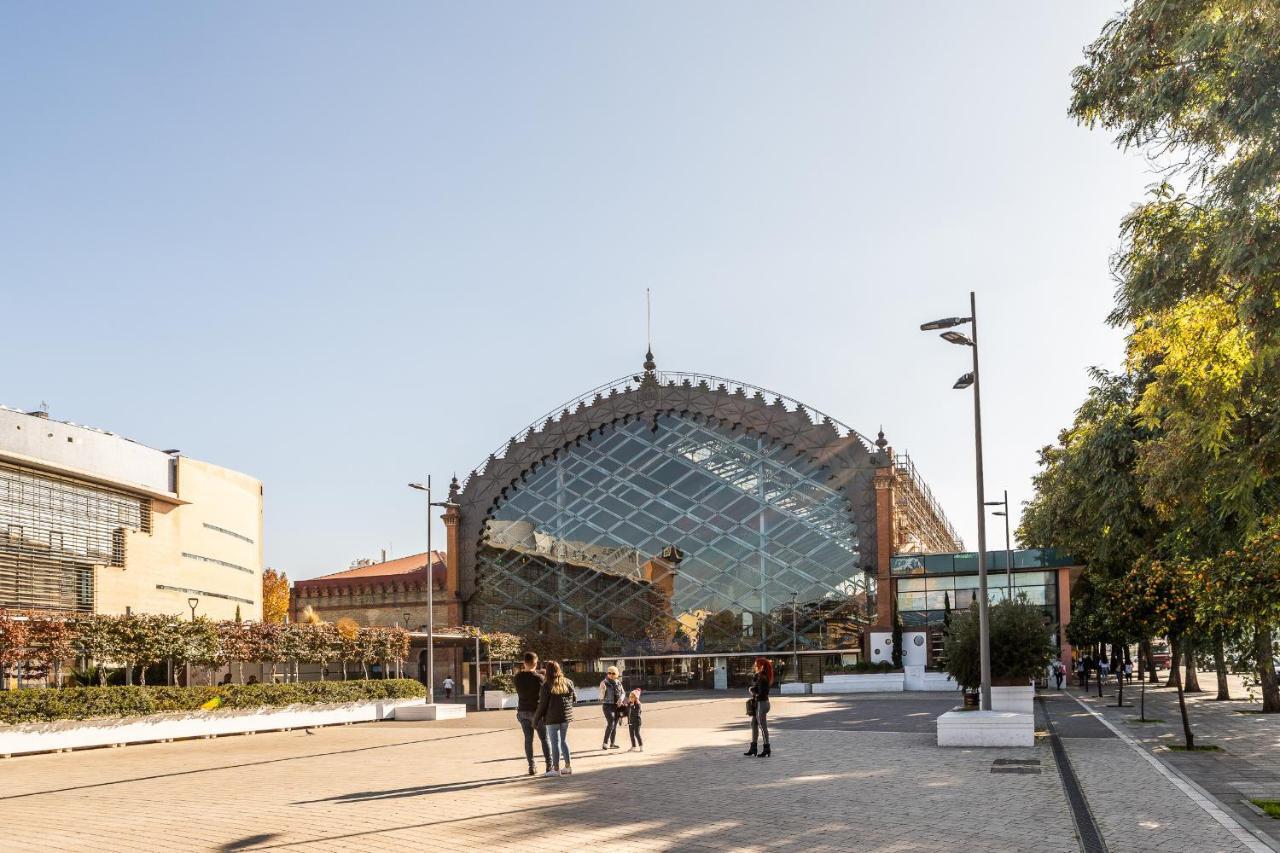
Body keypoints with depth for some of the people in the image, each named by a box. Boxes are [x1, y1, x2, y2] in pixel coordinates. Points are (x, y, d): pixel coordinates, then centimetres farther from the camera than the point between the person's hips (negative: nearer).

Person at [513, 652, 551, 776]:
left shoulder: (517, 677, -1)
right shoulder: (538, 677, -15)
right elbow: (543, 695, -10)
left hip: (522, 711, 4)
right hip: (536, 711, -4)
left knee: (528, 739, 8)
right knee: (544, 739, 7)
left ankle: (531, 767, 5)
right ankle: (549, 765, 6)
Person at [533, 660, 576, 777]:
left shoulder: (547, 686, -13)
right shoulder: (567, 683, 2)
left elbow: (542, 705, -10)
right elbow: (574, 698, 10)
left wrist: (536, 719, -1)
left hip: (552, 718, -5)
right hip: (566, 716, 5)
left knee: (555, 742, 1)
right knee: (564, 740, 17)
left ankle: (556, 768, 3)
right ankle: (568, 766, 20)